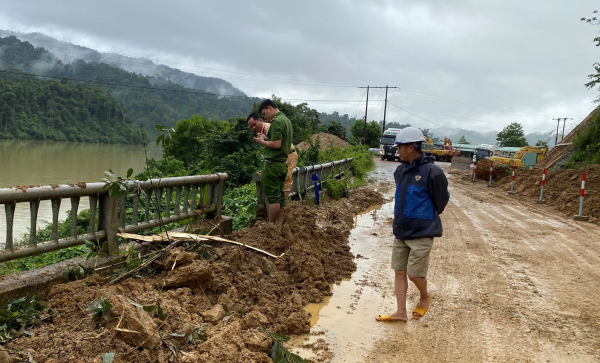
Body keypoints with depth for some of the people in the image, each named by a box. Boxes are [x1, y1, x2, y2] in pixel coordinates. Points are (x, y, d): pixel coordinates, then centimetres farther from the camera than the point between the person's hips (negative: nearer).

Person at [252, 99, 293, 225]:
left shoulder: (277, 122, -15)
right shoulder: (286, 120, 15)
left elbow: (276, 144, -22)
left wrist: (262, 142, -7)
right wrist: (266, 138, 13)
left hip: (273, 163, -10)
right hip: (283, 163, 10)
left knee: (273, 196, -5)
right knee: (280, 195, 11)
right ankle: (279, 224, 16)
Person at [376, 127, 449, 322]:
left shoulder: (432, 172, -16)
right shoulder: (401, 170, 5)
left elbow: (441, 200, -5)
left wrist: (426, 221, 6)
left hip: (421, 234, -7)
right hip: (400, 231, 7)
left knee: (415, 273, 0)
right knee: (399, 271, 8)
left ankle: (425, 298, 30)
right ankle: (401, 312, 16)